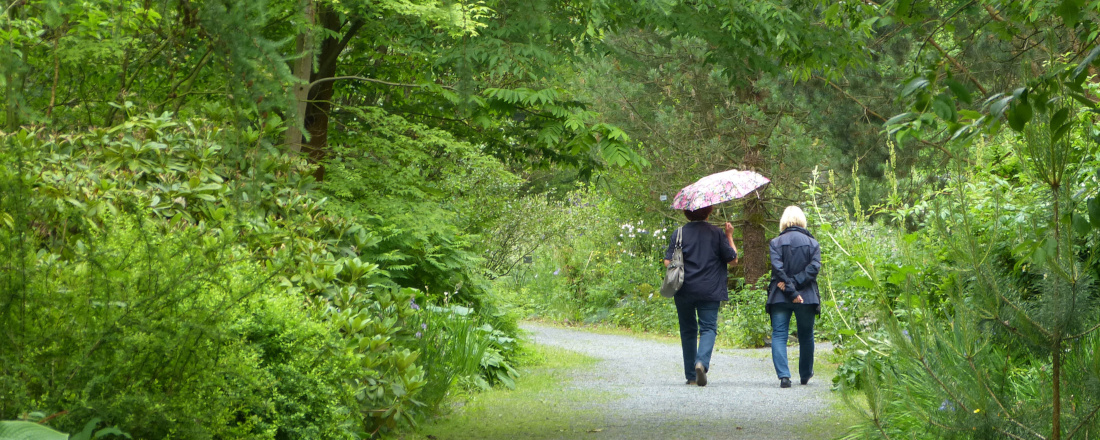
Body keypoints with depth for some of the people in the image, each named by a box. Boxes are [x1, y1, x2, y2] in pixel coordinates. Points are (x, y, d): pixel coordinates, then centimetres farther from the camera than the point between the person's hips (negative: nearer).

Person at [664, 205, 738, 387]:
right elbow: (733, 259, 4)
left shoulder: (679, 234, 3)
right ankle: (702, 362, -30)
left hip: (684, 290, 1)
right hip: (710, 290, -1)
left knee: (688, 330, 11)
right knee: (708, 327, -2)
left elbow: (668, 262, -2)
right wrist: (729, 236, 16)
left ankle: (691, 375, 13)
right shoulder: (716, 233, 1)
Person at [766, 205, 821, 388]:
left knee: (779, 335, -2)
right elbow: (814, 267, -9)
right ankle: (805, 375, 29)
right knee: (806, 336, 16)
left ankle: (783, 375, -19)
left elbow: (778, 269, -11)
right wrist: (795, 284, -11)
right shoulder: (813, 243, 4)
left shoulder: (776, 243, -1)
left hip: (780, 297, -2)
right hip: (807, 297, 2)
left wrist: (791, 291, -12)